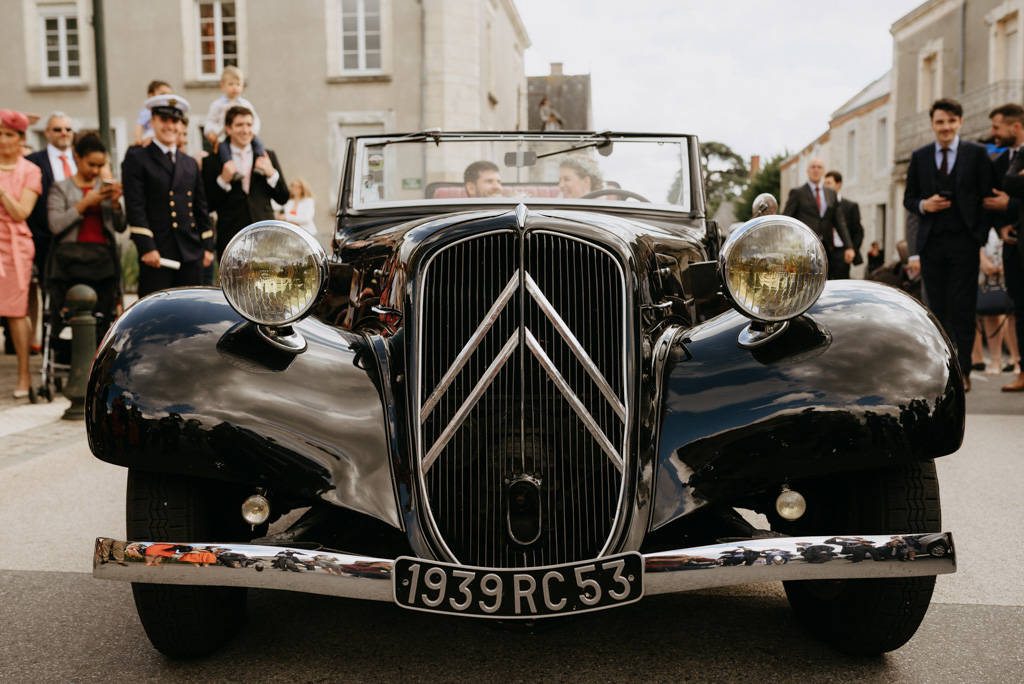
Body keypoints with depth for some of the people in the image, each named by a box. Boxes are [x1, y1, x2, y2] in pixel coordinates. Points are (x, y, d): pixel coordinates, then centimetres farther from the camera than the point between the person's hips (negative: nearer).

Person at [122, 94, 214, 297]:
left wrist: (207, 247, 12)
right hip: (157, 254, -5)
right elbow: (134, 207, -6)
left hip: (191, 254, 5)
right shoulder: (136, 159, 3)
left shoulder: (191, 164, 20)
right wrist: (146, 248, -15)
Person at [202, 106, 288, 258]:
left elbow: (283, 198, 12)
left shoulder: (268, 157, 15)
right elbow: (208, 206, 1)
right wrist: (223, 180, -12)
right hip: (230, 240, -2)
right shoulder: (212, 162, 6)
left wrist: (271, 174, -4)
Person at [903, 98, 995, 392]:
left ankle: (962, 371, 3)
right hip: (931, 243, 3)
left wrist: (982, 235, -8)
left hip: (964, 241, -2)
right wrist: (923, 205, -8)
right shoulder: (919, 156, 11)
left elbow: (988, 196, 1)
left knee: (963, 309, -4)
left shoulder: (977, 153, 4)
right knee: (937, 309, 7)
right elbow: (909, 197, 14)